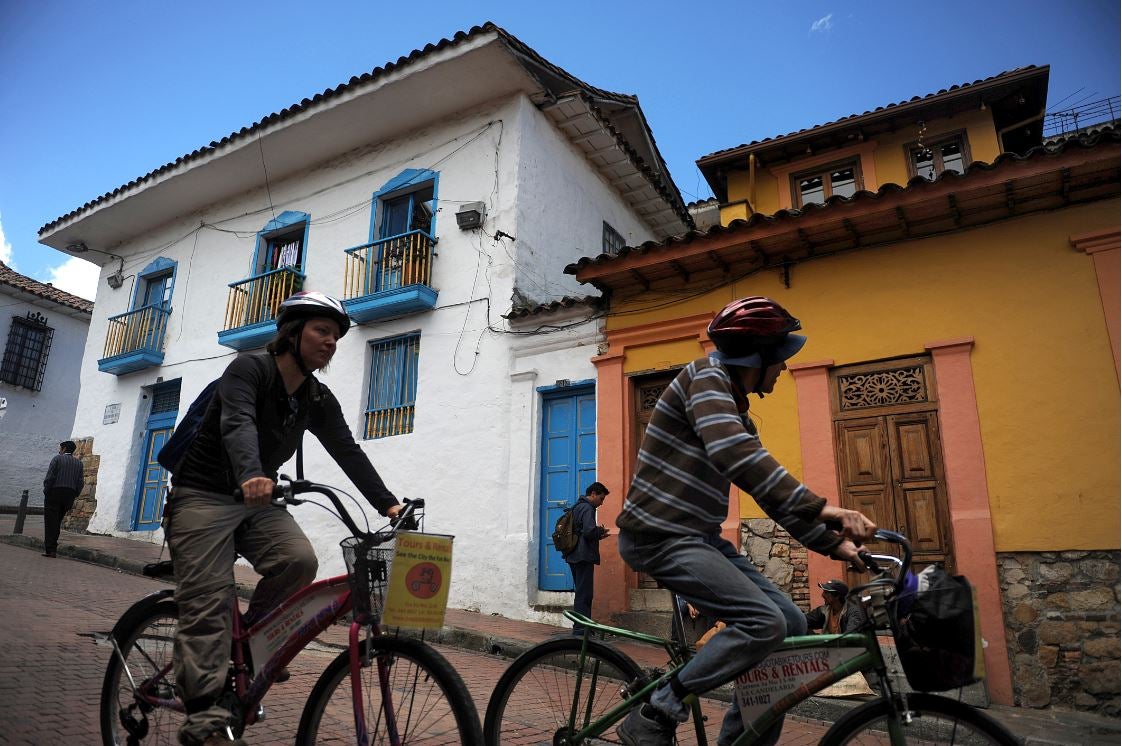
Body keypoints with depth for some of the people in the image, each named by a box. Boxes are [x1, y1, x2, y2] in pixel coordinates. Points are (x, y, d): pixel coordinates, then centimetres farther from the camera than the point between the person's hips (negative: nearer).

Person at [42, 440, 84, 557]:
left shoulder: (57, 458, -3)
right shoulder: (78, 463, 9)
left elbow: (49, 477, -11)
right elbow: (80, 483, 5)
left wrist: (46, 491, 0)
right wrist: (73, 496, 12)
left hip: (54, 492, -4)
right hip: (69, 495, 4)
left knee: (50, 522, 0)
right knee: (57, 522, 16)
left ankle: (50, 549, -3)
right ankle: (53, 547, 18)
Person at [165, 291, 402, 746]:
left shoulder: (319, 401, 3)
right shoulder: (248, 370, -15)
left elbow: (348, 453, -2)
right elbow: (237, 424, -34)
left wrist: (388, 504, -13)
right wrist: (251, 475, -54)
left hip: (257, 502, 5)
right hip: (203, 497, -5)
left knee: (300, 560, -22)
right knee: (208, 602, -13)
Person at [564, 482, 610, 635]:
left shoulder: (577, 507, 19)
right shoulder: (587, 508, -12)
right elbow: (589, 531, -25)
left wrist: (598, 535, 14)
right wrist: (601, 531, -5)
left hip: (574, 556, 10)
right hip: (584, 557, -10)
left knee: (581, 592, 15)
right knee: (584, 594, -6)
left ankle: (581, 627, 20)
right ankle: (581, 628, -4)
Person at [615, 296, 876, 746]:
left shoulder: (737, 412, 17)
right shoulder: (706, 376, -11)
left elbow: (772, 491, 18)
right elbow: (735, 454, -29)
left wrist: (832, 543, 8)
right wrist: (820, 507, -33)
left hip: (698, 539, 9)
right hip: (660, 536, -9)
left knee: (792, 625, 4)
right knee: (764, 623, -21)